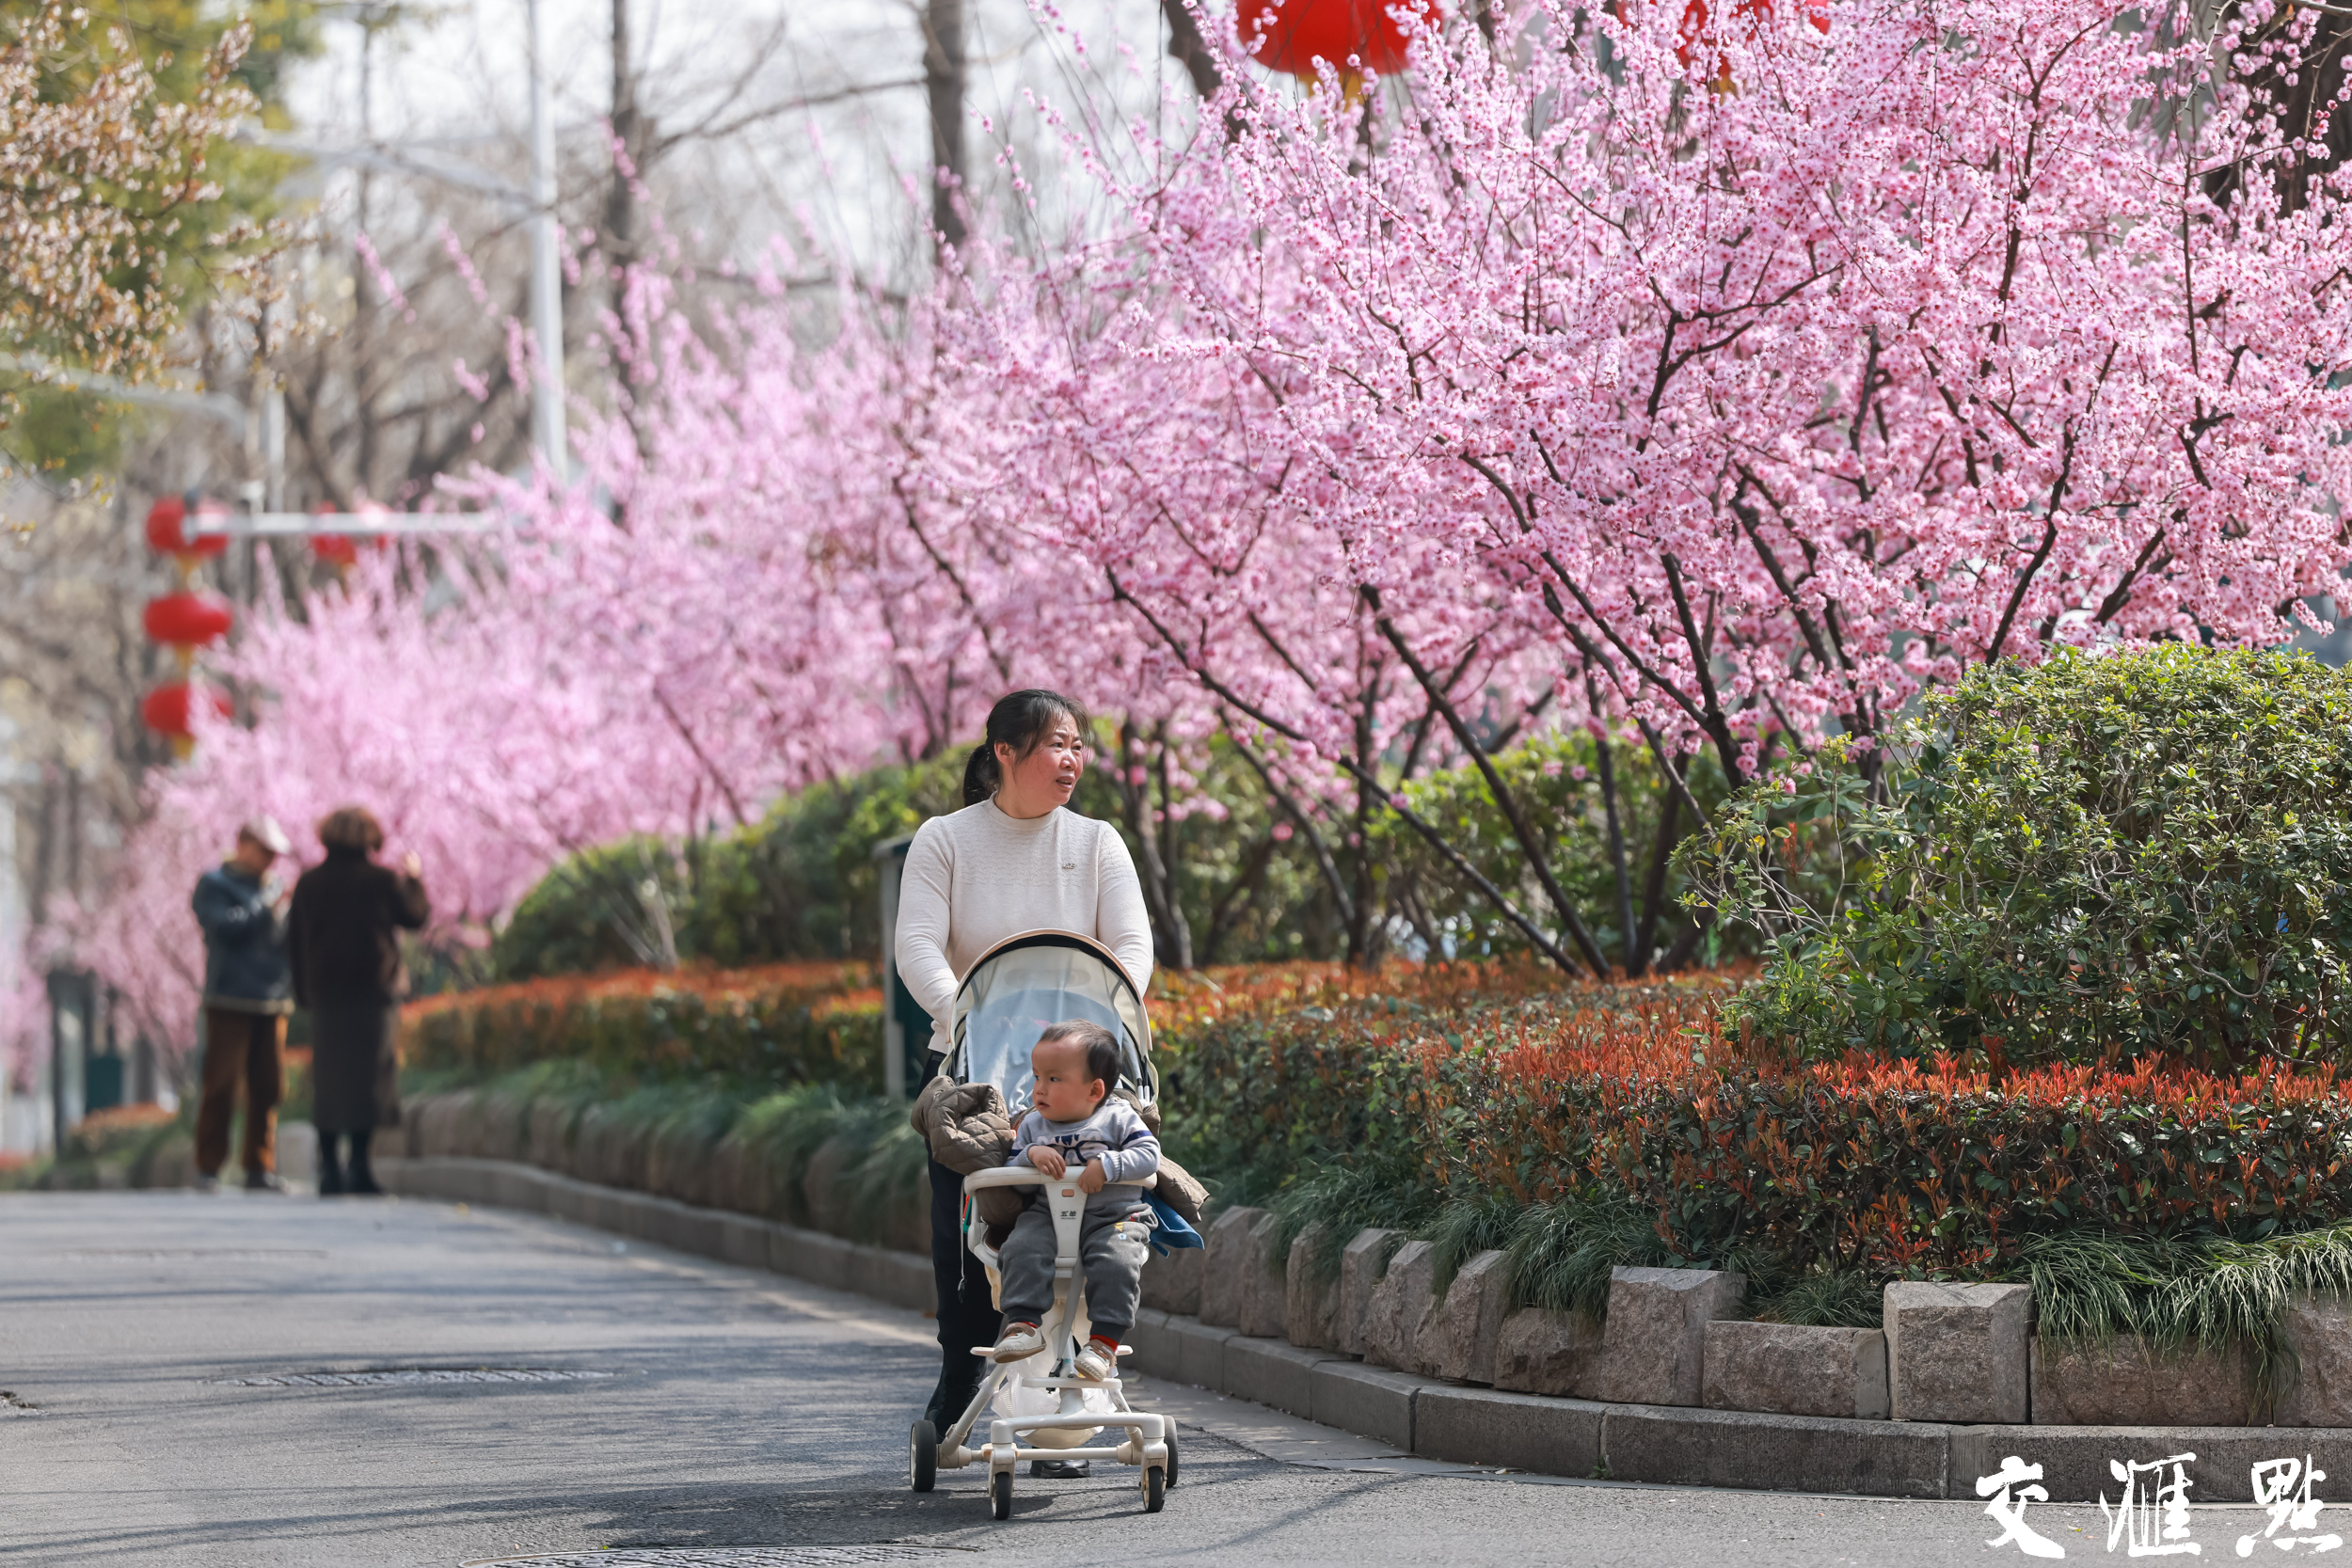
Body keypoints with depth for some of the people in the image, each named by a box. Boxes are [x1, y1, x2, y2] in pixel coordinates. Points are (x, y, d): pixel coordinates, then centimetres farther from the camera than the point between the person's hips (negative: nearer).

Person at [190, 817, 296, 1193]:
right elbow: (224, 925, -14)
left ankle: (260, 1169, 6)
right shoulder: (214, 885, 3)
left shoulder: (275, 887, 19)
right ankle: (208, 1168, 0)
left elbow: (290, 936, 13)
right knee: (221, 1086, -5)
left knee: (267, 1088, 2)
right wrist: (266, 909, -16)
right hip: (229, 1002, -5)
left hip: (272, 1003, 5)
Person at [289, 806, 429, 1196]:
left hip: (325, 991, 3)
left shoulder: (309, 883, 4)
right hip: (373, 989, -3)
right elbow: (415, 916, 9)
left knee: (327, 1080, 5)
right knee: (368, 1075, -2)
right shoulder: (382, 880, -4)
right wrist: (412, 878, 24)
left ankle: (329, 1167, 1)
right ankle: (359, 1163, -10)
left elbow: (295, 942, 5)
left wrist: (303, 991, 13)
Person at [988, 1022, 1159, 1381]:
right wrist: (1030, 1155, -14)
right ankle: (1023, 1324, -25)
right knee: (1022, 1250, -27)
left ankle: (1105, 1338, -24)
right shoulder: (1032, 1126, 11)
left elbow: (1149, 1154, -9)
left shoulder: (1118, 1118, 2)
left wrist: (1107, 1165, -22)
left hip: (1114, 1216, -2)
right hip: (1046, 1214, 2)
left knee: (1116, 1262, -31)